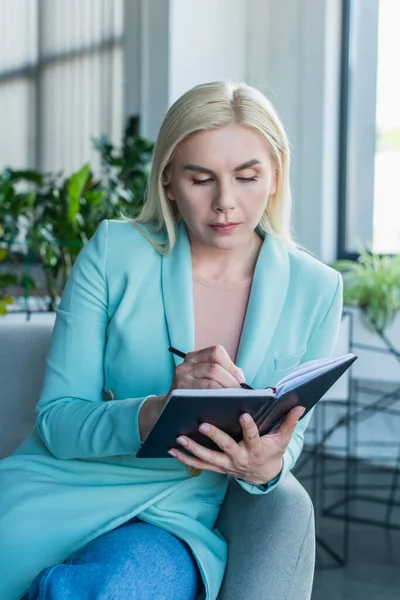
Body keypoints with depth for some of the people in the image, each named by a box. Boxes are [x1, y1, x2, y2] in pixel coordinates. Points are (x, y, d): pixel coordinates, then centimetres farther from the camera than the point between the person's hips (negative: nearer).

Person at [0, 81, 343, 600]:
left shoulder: (316, 290, 3)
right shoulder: (115, 252, -2)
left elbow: (289, 436, 11)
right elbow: (56, 420, -4)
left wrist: (266, 468, -14)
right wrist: (159, 411, -24)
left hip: (178, 519, 1)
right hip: (66, 485, -1)